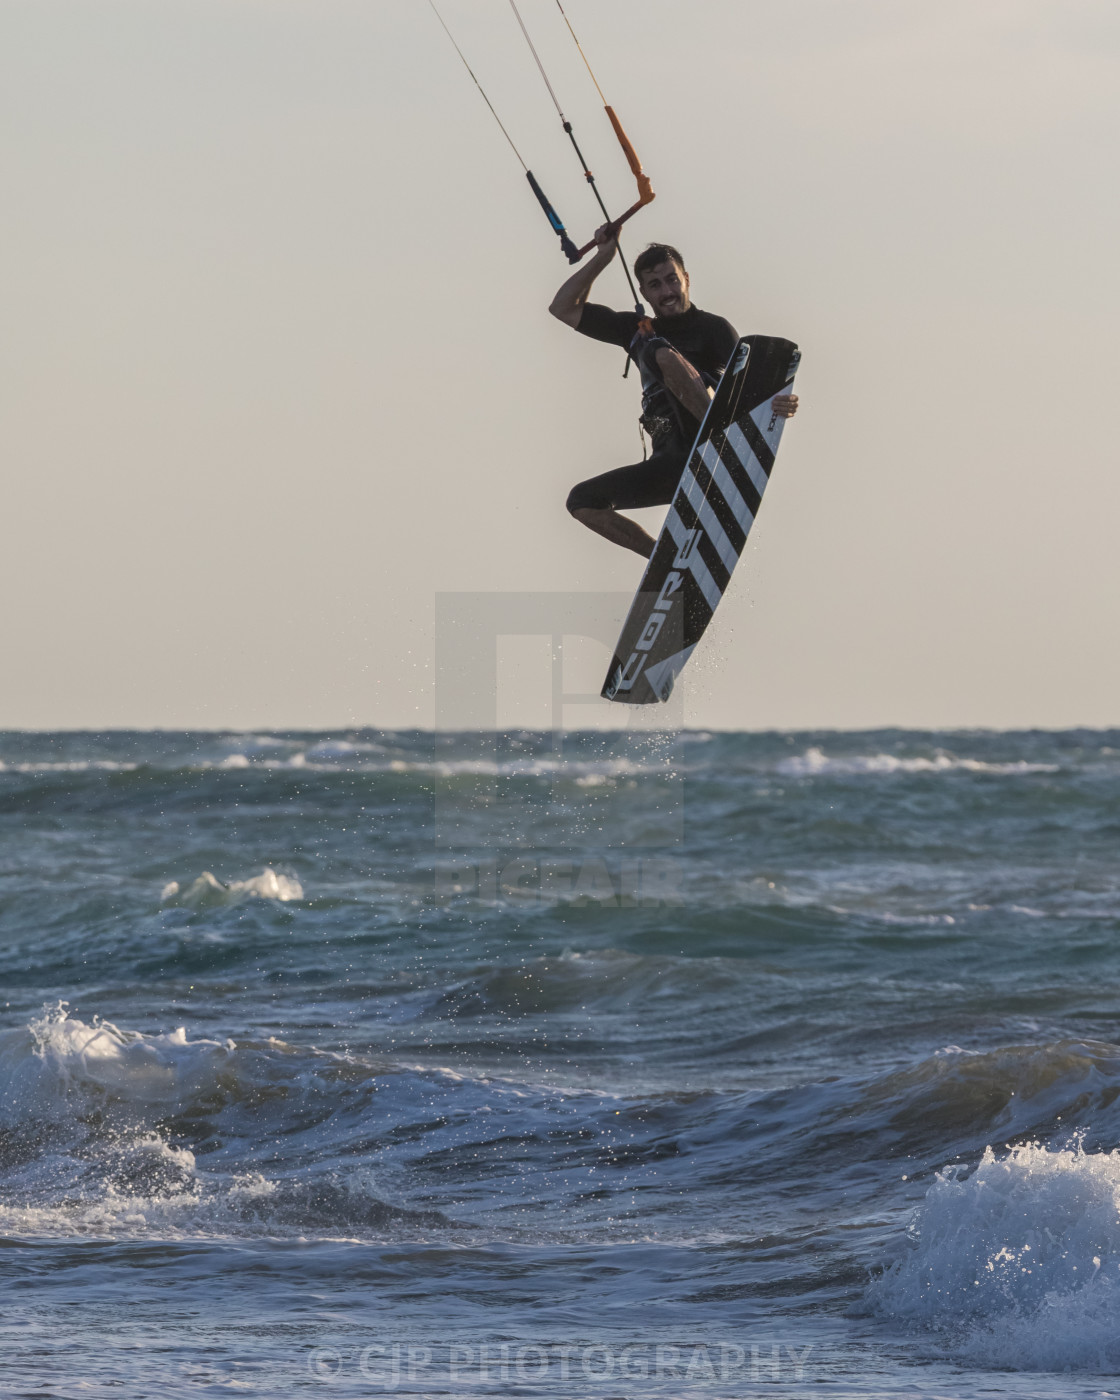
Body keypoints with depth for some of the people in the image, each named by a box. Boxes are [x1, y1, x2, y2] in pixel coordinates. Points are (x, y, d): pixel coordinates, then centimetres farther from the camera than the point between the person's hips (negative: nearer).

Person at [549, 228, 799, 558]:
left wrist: (780, 403, -34)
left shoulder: (713, 329, 3)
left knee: (662, 352, -21)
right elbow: (564, 308, 23)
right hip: (670, 462, 6)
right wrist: (604, 256, 16)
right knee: (582, 501, -2)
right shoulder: (637, 330, 21)